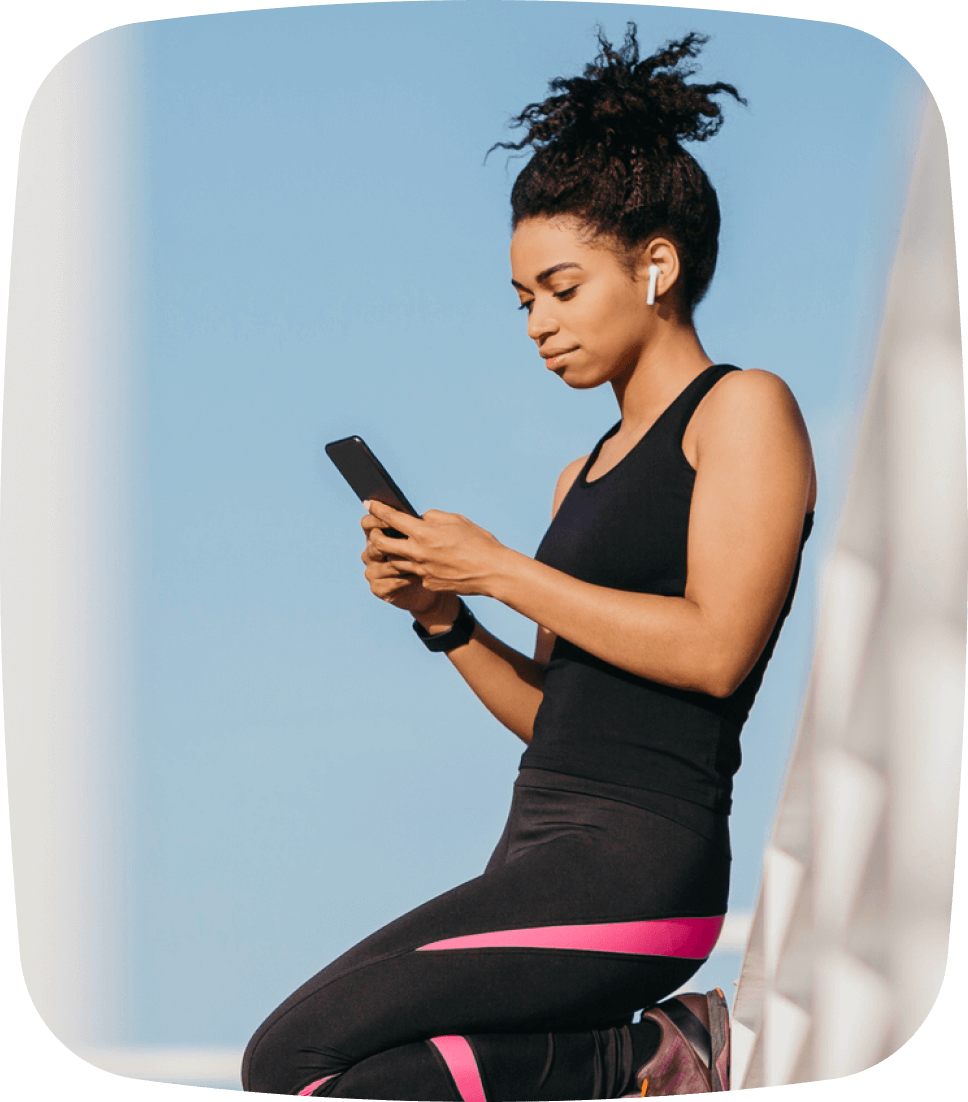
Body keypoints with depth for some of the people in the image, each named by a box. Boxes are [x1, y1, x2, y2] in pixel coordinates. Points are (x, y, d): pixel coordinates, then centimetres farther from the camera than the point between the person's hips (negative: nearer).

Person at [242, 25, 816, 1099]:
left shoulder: (745, 409, 0)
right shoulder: (581, 476, 23)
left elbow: (717, 649, -14)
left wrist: (498, 570, -9)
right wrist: (441, 616, 4)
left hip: (635, 864, -8)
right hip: (536, 851, 8)